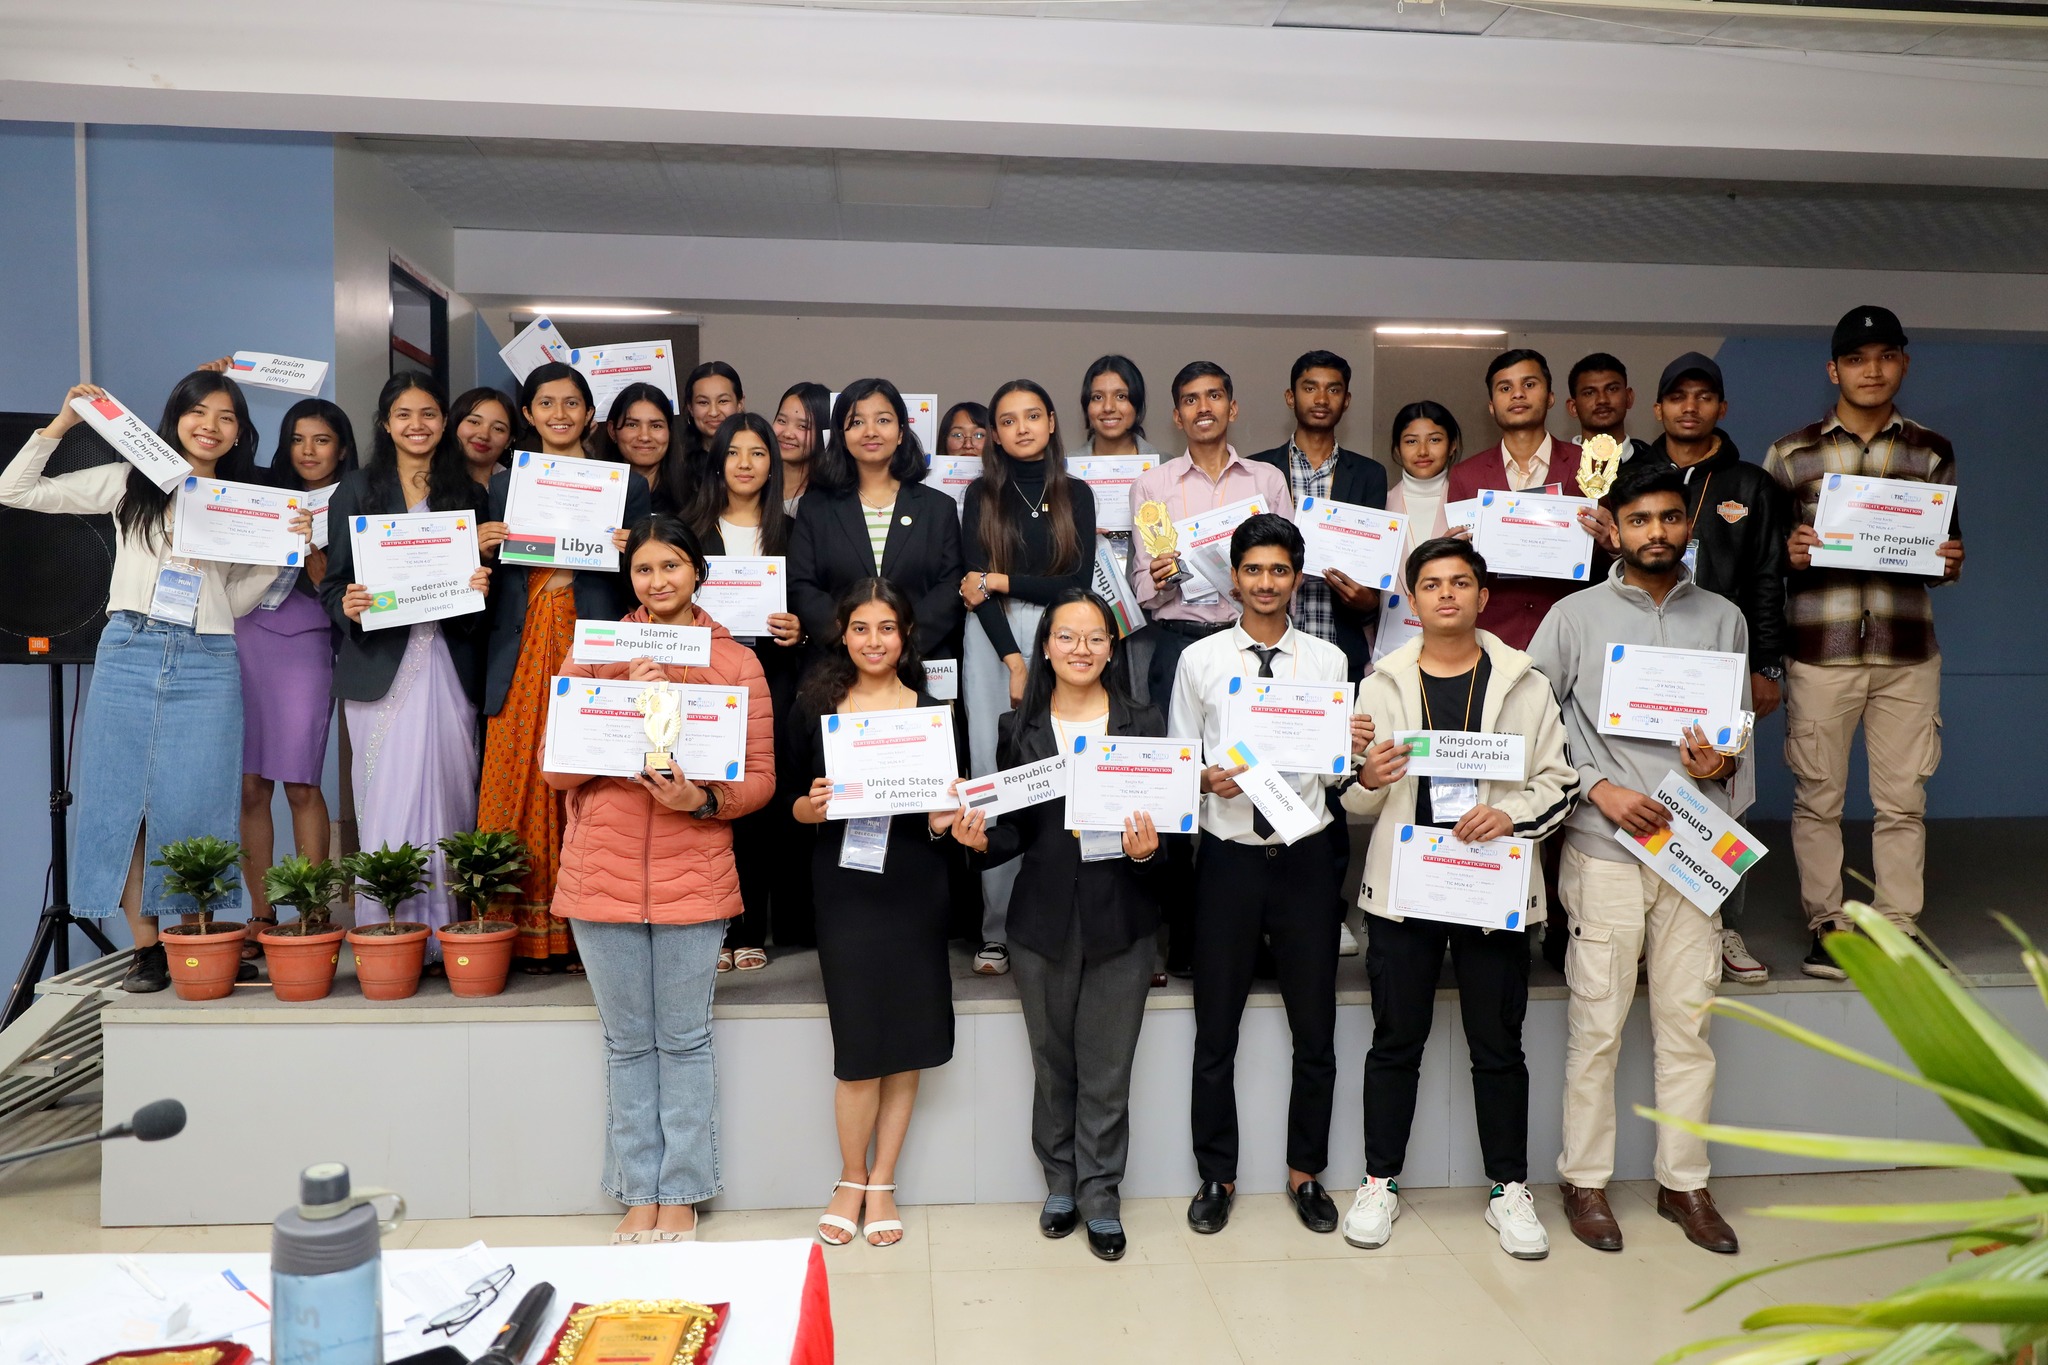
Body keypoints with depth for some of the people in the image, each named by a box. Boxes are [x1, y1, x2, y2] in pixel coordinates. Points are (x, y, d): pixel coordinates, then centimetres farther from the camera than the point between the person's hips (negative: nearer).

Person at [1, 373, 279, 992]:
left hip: (207, 663, 0)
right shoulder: (130, 482, 10)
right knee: (120, 798, -1)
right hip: (129, 653, 0)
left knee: (194, 805, -3)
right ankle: (147, 947, 7)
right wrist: (61, 423, 4)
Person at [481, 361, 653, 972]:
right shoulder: (505, 483, 15)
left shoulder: (625, 485, 9)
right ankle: (527, 933, 7)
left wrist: (626, 552, -12)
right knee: (519, 783, -1)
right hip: (523, 652, 2)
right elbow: (491, 577, 15)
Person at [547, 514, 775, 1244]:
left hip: (694, 876, -1)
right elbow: (556, 768, 0)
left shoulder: (735, 661, 3)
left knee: (685, 1040, 7)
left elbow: (761, 778, 1)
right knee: (627, 1042, 11)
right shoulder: (594, 652, 6)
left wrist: (703, 799, -18)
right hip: (603, 874, 1)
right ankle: (637, 1193, 24)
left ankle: (681, 1194, 21)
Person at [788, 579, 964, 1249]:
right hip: (844, 887, -1)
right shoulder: (814, 709, 4)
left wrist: (945, 822, -12)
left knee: (906, 1042, 5)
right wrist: (811, 806, -15)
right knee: (859, 1044, -2)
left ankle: (881, 1185, 21)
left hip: (913, 887, 1)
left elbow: (950, 807, 9)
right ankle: (852, 1179, 20)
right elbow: (795, 804, 6)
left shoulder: (933, 714, 6)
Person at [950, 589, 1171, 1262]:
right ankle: (1060, 1183, 32)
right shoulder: (1019, 729, 5)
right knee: (1052, 1062, 13)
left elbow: (1164, 822, 0)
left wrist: (1147, 850, -20)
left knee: (1107, 1069, 5)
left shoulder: (1144, 725, 1)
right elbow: (1015, 831, 5)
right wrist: (981, 841, -15)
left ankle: (1100, 1195, 22)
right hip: (1043, 920, 2)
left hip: (1120, 919, -1)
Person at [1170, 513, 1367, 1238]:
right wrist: (1207, 779, -17)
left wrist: (1353, 749, -16)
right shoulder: (1199, 660, 3)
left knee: (1315, 1029, 10)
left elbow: (1335, 771, 6)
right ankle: (1216, 1176, 25)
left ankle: (1305, 1172, 29)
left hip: (1305, 857, 1)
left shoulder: (1328, 661, 5)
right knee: (1216, 1033, 8)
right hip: (1228, 857, -1)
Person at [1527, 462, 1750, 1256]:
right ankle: (1585, 1181, 15)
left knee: (1688, 1020, 7)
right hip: (1604, 847, -3)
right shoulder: (1575, 616, 2)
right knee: (1597, 1025, 2)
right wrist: (1598, 788, -11)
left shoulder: (1724, 619, 11)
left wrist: (1722, 763, -6)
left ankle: (1684, 1182, 22)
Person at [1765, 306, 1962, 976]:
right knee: (1818, 797, 4)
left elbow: (1948, 545, 15)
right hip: (1819, 650, -1)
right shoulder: (1791, 454, 4)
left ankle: (1898, 931, 15)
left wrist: (1950, 563, -7)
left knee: (1903, 800, 4)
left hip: (1908, 654, 1)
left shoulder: (1932, 452, 9)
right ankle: (1826, 924, 16)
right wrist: (1789, 551, -15)